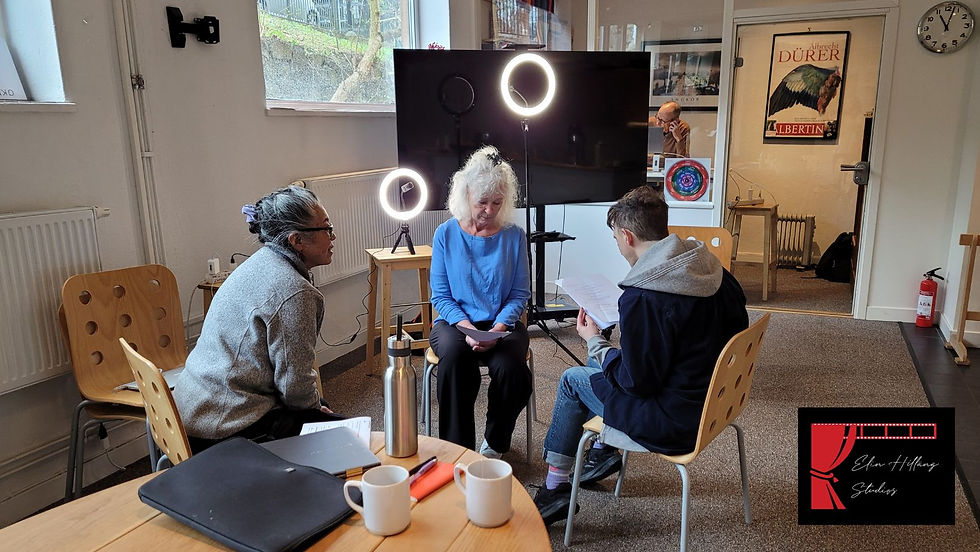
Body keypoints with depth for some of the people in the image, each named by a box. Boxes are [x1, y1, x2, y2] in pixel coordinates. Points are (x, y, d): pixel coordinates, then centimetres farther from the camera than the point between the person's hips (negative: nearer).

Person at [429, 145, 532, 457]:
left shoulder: (513, 236, 3)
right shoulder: (446, 234, 2)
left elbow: (520, 293, 2)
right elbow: (440, 295, 1)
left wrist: (499, 327, -16)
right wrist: (464, 326, -17)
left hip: (502, 323, 1)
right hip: (454, 321, 0)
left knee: (510, 367, -31)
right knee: (454, 357, -36)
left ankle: (494, 444, -1)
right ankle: (458, 448, -19)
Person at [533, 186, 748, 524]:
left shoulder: (641, 298, -28)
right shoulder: (715, 271, -4)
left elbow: (636, 381, -22)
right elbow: (736, 329, 9)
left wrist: (593, 341, -4)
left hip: (673, 425, -8)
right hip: (714, 402, 8)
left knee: (573, 379, 11)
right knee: (599, 362, 21)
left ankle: (555, 489, 21)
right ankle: (604, 451, 34)